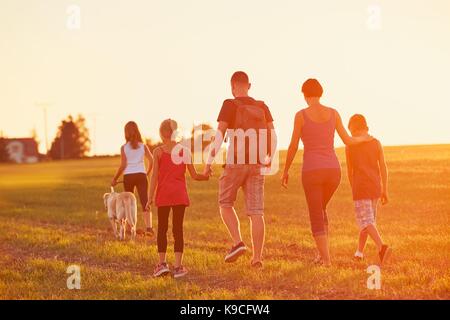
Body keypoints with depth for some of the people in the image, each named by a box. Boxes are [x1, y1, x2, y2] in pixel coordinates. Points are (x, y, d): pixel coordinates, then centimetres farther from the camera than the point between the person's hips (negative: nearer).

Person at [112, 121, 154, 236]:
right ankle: (148, 227, -21)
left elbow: (122, 166, -5)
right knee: (145, 201, -4)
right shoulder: (143, 146, 3)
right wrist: (147, 173, 12)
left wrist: (115, 179, 5)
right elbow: (151, 160, -4)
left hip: (128, 176, 0)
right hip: (141, 175, 0)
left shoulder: (124, 148, -1)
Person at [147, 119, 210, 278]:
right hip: (180, 194, 1)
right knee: (178, 229, 4)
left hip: (163, 194, -1)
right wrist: (207, 177, 24)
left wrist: (150, 198, -2)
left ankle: (162, 263, 4)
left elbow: (154, 176, -5)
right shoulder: (185, 150, 3)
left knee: (162, 228, 9)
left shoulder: (158, 152, -2)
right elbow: (194, 175, 4)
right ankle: (178, 266, 2)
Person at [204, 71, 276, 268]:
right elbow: (273, 136, 9)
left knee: (225, 203, 13)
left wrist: (209, 161, -7)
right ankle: (257, 257, 0)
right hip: (256, 164, 4)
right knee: (256, 212, 3)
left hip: (235, 162, -4)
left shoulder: (230, 105, -3)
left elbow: (220, 135, -10)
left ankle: (238, 243, -5)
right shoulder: (262, 107, 10)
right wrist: (269, 159, 23)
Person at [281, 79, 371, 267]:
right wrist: (363, 139, 33)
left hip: (312, 172, -4)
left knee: (316, 217, 9)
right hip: (333, 171, 4)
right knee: (320, 209, 27)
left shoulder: (301, 115, -5)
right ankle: (322, 253, 21)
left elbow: (293, 147, -2)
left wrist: (285, 171, 11)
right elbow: (348, 141, 9)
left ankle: (326, 259, -3)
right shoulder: (333, 113, 5)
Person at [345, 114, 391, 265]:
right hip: (376, 187, 4)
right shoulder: (376, 143, 5)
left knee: (366, 221, -9)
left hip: (360, 188, -4)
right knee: (368, 218, 18)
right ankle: (359, 251, 26)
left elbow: (350, 171, 6)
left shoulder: (350, 146, -1)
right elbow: (383, 167, 2)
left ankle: (382, 246, -31)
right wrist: (385, 190, 6)